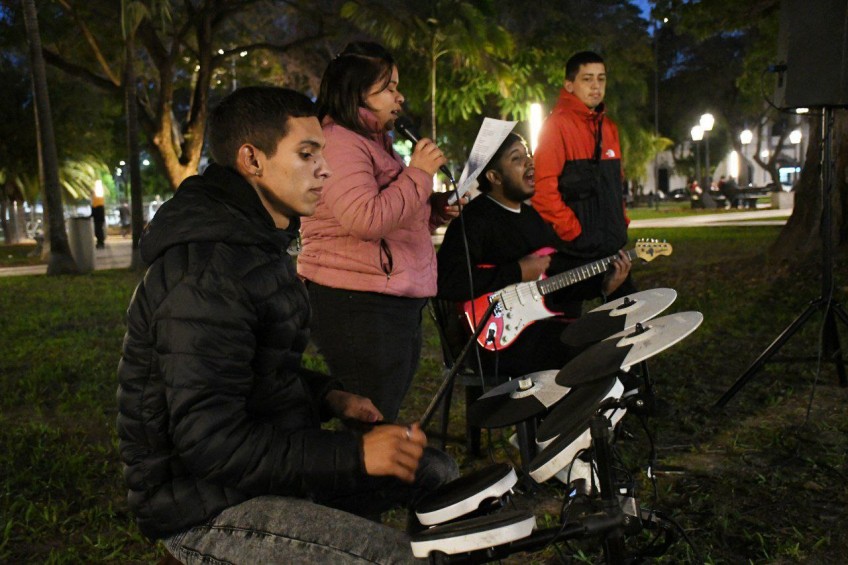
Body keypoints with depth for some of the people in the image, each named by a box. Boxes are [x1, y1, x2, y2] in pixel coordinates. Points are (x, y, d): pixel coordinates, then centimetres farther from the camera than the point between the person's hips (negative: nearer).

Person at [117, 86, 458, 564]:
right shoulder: (206, 274, -24)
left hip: (271, 466, 10)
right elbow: (209, 441, -29)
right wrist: (354, 453, -27)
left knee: (440, 472, 10)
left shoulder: (260, 245, 11)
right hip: (207, 511, -10)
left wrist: (328, 396, 4)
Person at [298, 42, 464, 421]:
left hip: (397, 305, 10)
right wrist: (418, 173, -15)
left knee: (382, 426, 17)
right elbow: (364, 219, -26)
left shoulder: (375, 143, 20)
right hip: (358, 307, -10)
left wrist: (434, 209, 11)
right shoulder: (338, 143, -13)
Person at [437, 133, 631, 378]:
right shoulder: (474, 219, -12)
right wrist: (517, 273, -21)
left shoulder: (532, 216, 17)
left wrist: (603, 284, 5)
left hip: (546, 326, 9)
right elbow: (447, 282, -27)